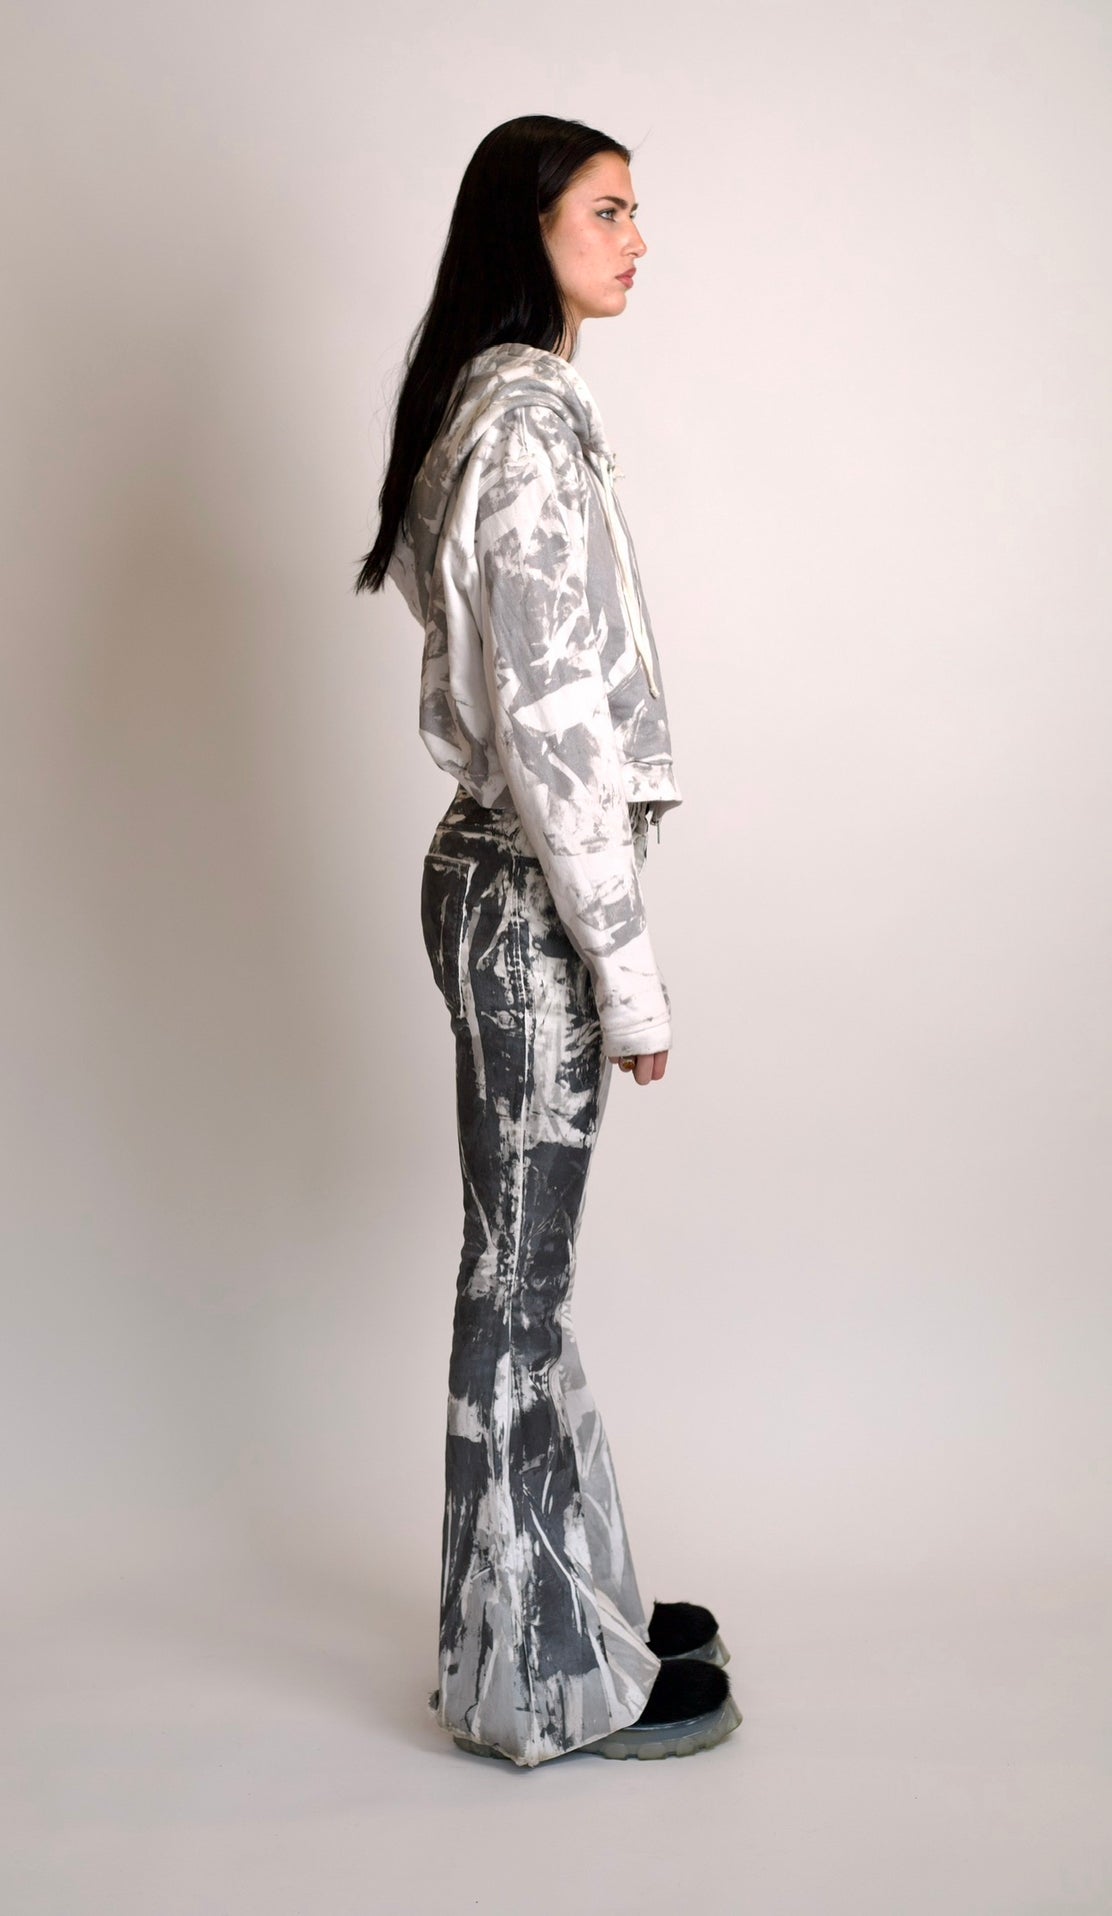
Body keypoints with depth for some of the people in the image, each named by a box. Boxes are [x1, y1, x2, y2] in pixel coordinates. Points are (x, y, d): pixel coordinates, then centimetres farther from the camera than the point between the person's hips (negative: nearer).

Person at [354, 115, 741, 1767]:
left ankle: (568, 1597, 32)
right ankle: (546, 1676, 16)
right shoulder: (531, 421, -16)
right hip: (535, 897, -10)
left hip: (505, 875, 10)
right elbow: (549, 722, -21)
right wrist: (628, 963, -17)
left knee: (528, 1267, 17)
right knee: (522, 1277, 0)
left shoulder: (492, 408, 16)